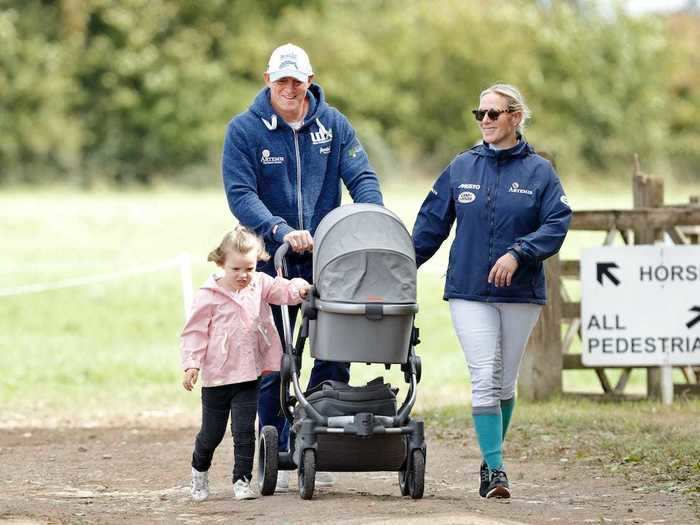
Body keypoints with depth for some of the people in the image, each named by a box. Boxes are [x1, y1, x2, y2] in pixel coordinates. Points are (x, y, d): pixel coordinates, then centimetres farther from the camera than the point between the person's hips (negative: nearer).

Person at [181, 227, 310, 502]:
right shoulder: (208, 296, -9)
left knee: (245, 430, -3)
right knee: (212, 432, 11)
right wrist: (191, 365, -16)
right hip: (217, 377, -2)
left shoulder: (260, 285, 2)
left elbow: (281, 291, -11)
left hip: (249, 375, 2)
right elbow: (195, 332, -7)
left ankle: (242, 480, 5)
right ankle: (199, 469, 37)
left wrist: (298, 288, -34)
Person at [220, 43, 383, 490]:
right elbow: (241, 195, -12)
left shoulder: (333, 125, 5)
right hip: (271, 260, -2)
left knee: (337, 353, -3)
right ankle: (277, 455, 9)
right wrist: (281, 231, -26)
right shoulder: (245, 130, -3)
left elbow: (362, 177, -1)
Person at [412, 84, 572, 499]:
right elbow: (431, 223, 12)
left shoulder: (539, 171, 1)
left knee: (506, 383, 10)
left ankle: (492, 460, 24)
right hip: (469, 291, 0)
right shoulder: (462, 168, 6)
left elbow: (557, 224, -8)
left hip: (521, 293, 0)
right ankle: (494, 470, -13)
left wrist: (518, 253, -21)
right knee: (485, 379, -12)